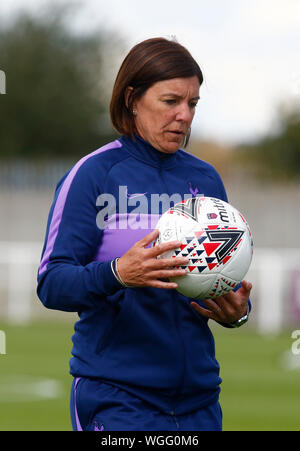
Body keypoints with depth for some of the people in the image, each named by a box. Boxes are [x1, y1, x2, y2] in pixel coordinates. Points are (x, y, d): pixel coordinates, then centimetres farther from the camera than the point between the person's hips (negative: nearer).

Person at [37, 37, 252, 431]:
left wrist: (237, 310, -7)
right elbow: (51, 284, -12)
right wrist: (117, 274, -30)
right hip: (114, 396, -5)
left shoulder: (206, 180, 11)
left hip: (198, 396, 5)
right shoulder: (93, 174, -5)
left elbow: (230, 281, 16)